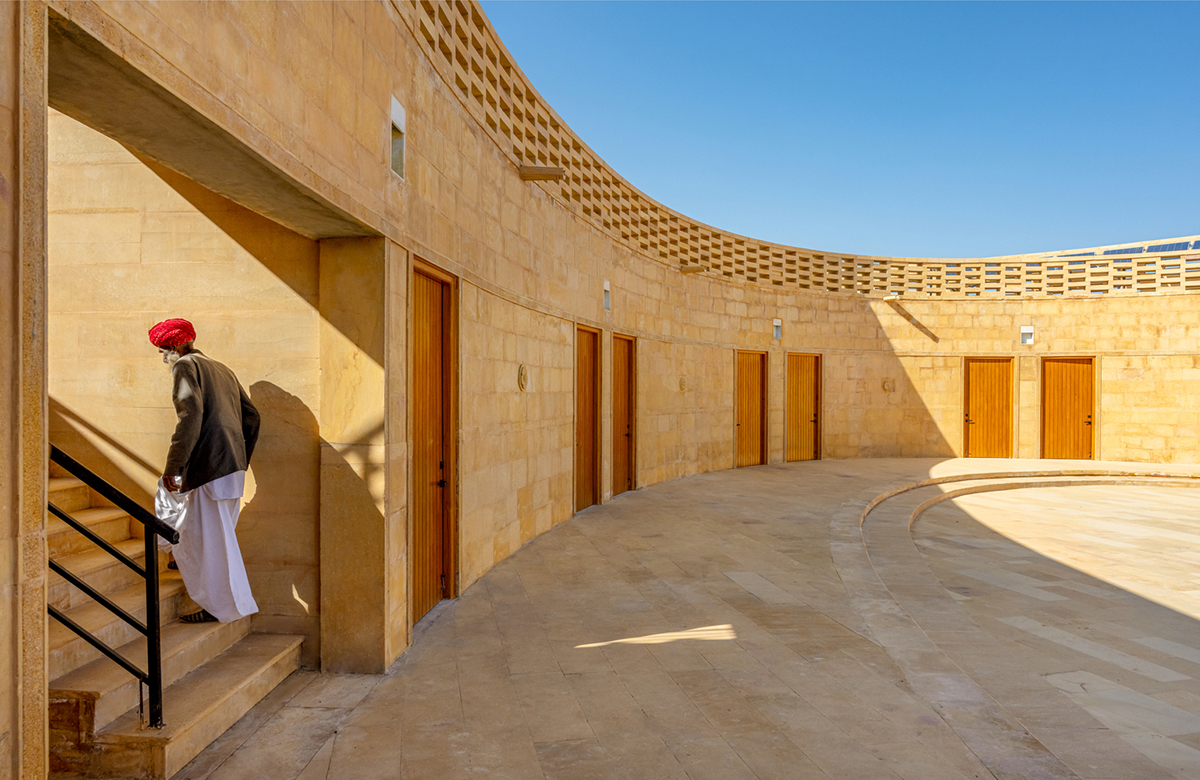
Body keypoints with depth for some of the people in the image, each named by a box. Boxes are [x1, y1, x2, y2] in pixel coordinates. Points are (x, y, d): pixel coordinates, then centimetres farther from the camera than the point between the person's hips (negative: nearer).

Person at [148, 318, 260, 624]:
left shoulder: (185, 366, -3)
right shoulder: (222, 369, 21)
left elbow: (190, 416, -18)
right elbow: (251, 416, 21)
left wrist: (172, 468, -17)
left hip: (209, 466, -9)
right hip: (233, 467, 9)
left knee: (210, 536, -1)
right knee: (215, 534, 20)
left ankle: (225, 606, 6)